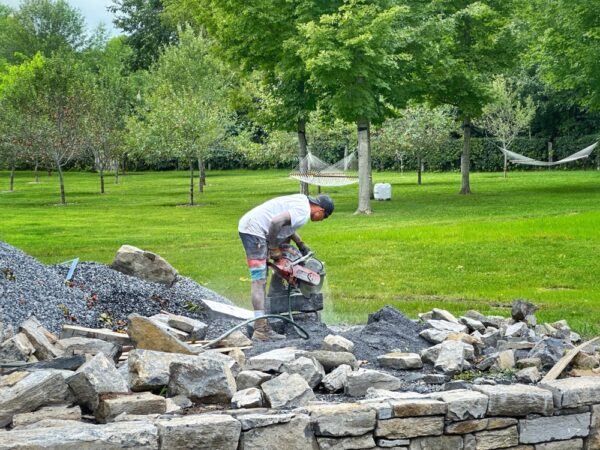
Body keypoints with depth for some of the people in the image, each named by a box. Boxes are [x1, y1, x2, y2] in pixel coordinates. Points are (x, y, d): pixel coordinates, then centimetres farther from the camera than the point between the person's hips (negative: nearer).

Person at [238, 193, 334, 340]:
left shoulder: (302, 200, 15)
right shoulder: (303, 213, -14)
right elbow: (276, 222, -26)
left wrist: (301, 244, 23)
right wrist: (273, 248, -14)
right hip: (254, 230, -10)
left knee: (261, 280, 10)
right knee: (259, 281, -12)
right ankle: (261, 329, -14)